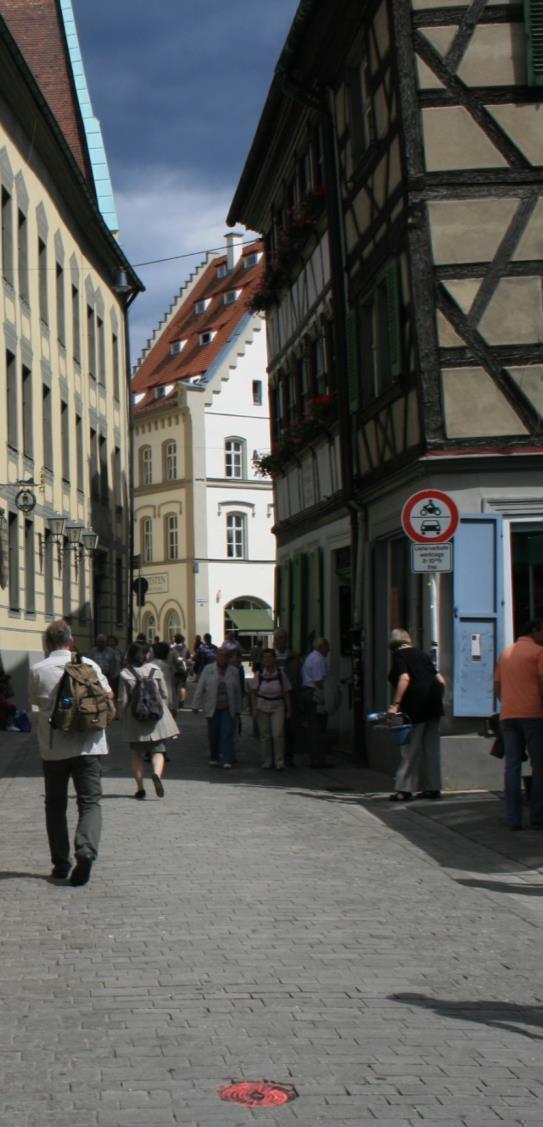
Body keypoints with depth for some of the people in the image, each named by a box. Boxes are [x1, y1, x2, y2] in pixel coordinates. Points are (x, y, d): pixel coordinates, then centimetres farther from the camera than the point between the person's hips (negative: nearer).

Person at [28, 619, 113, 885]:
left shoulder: (38, 670, -4)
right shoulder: (88, 664, -1)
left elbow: (35, 701, 9)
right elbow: (108, 695, 6)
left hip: (53, 747, 0)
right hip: (87, 744, 0)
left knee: (55, 804, 14)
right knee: (90, 802, 1)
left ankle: (60, 863, 14)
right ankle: (86, 851, -23)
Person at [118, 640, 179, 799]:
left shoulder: (125, 674, -6)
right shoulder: (155, 669, -1)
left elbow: (123, 700, -5)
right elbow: (164, 694, 6)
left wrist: (121, 718, 7)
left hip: (135, 717, 0)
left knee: (137, 752, 12)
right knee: (158, 750, 5)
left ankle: (140, 788, 8)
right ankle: (157, 773, -25)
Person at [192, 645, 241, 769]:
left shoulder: (234, 671, 4)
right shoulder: (208, 669, 1)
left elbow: (237, 692, 9)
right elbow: (200, 688, 2)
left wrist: (238, 711, 9)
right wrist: (196, 705, -1)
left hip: (228, 709, 0)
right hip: (212, 708, 0)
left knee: (227, 734, -8)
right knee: (213, 735, 6)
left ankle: (227, 761, -8)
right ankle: (214, 758, 22)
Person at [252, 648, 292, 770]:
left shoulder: (281, 674, -2)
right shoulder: (259, 675, -2)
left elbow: (286, 694, 3)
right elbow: (254, 693, 4)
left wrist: (289, 710, 3)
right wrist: (254, 708, -4)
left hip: (277, 708, -1)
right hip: (262, 708, 1)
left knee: (278, 734, -11)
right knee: (265, 736, 5)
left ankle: (279, 762, -5)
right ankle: (267, 762, 16)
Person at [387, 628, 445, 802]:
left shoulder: (399, 655, 0)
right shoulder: (421, 654, 19)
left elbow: (405, 678, -18)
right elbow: (440, 680, 15)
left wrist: (395, 704, -21)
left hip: (416, 705, -6)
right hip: (434, 703, 6)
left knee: (411, 748, -3)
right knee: (431, 747, 11)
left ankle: (403, 789, -2)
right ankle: (433, 787, 14)